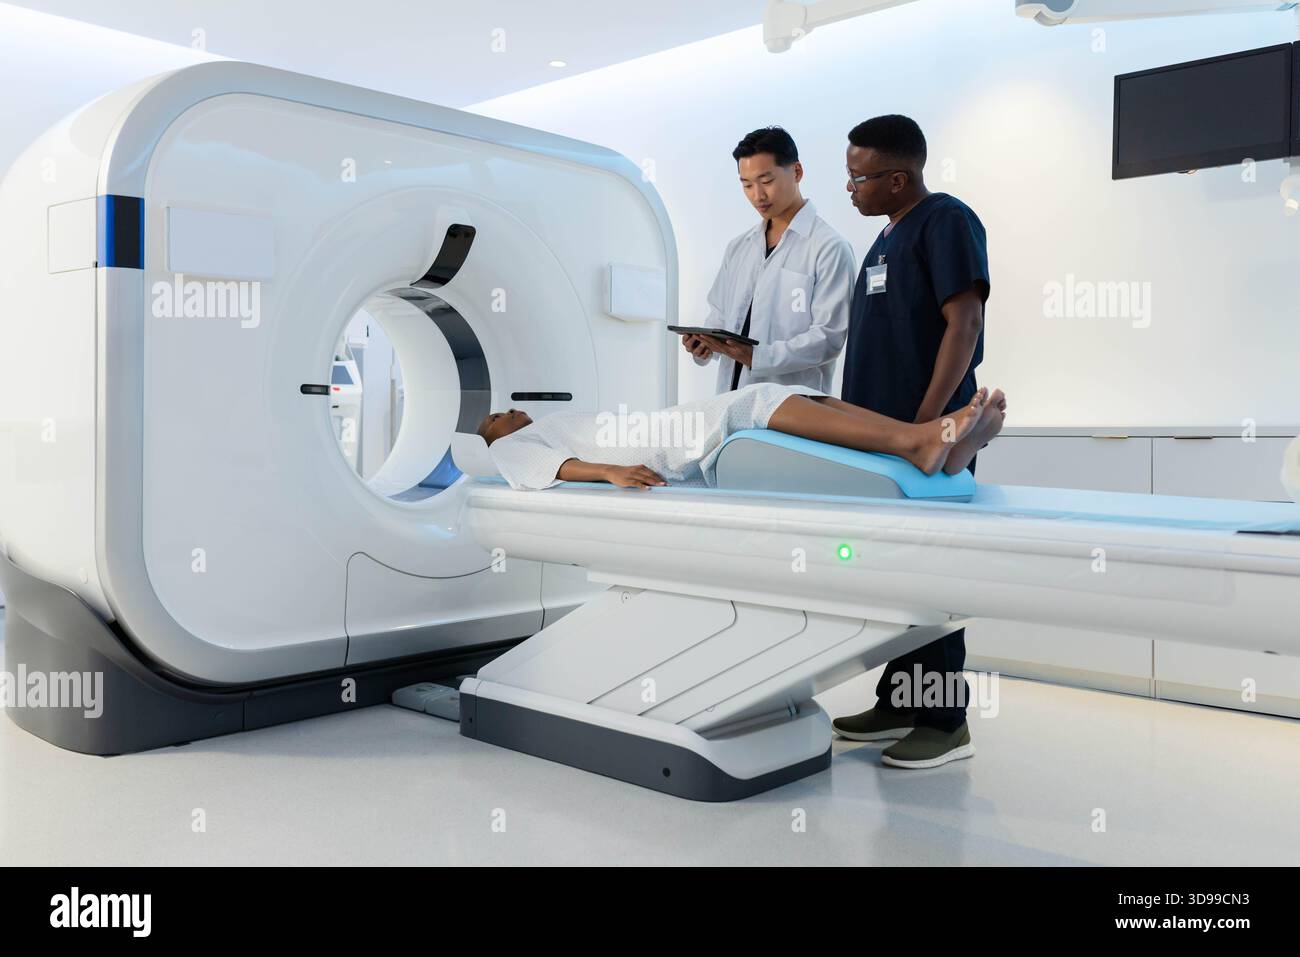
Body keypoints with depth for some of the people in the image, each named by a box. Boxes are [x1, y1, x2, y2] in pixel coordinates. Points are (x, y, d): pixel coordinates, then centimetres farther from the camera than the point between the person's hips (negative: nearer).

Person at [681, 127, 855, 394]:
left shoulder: (830, 248, -5)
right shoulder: (738, 247, 16)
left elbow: (828, 336, -11)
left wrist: (757, 356, -21)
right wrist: (705, 343, -3)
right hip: (731, 397, 5)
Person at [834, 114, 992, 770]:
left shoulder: (946, 222, -7)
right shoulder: (889, 236, 20)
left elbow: (964, 324, -17)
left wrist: (925, 420, -23)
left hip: (927, 435, -9)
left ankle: (945, 721, 5)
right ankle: (899, 703, 22)